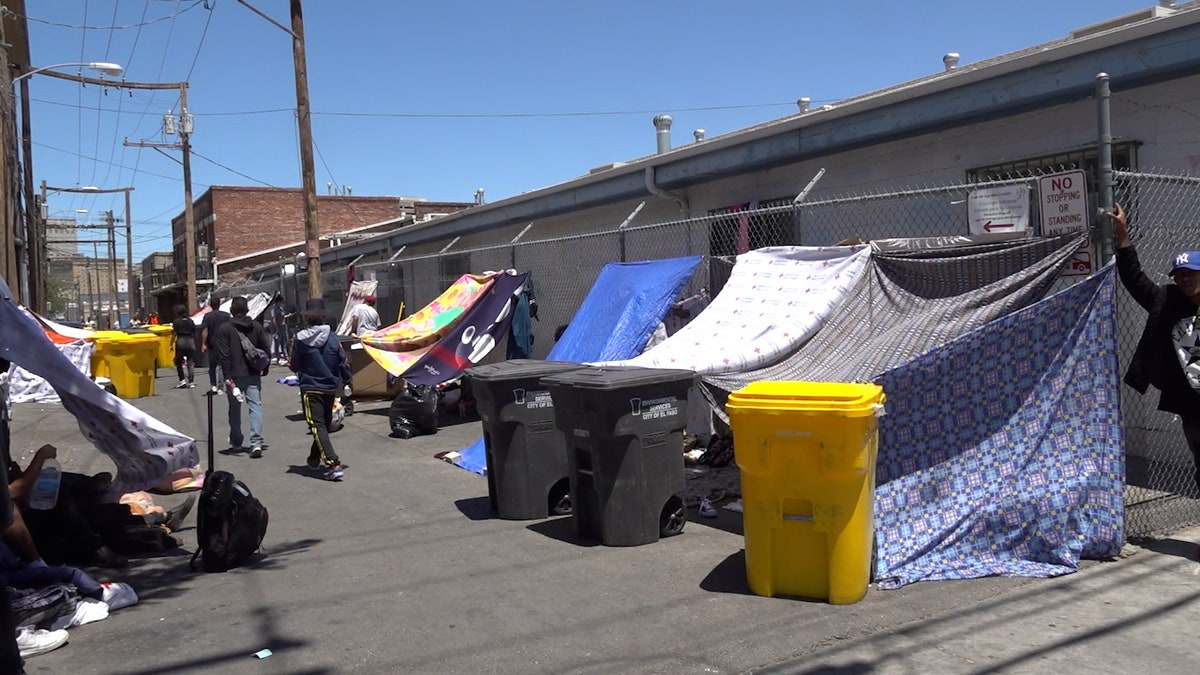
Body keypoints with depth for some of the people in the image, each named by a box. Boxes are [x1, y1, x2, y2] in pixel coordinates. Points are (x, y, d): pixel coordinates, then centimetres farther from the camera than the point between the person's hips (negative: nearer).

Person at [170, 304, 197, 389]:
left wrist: (171, 344, 0)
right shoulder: (190, 321, 8)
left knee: (178, 362, 12)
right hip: (190, 341, 3)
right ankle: (191, 382, -2)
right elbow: (194, 334, 9)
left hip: (180, 341, -3)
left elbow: (174, 334, -6)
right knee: (190, 363, 3)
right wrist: (195, 344, 16)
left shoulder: (176, 321, -4)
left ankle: (182, 380, 4)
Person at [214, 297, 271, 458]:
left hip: (235, 374, -2)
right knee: (255, 406, -1)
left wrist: (227, 375, -12)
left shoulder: (224, 328, -5)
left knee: (235, 409, 12)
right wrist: (263, 369, 17)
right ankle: (256, 442, -14)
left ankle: (236, 441, 25)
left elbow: (222, 354, -11)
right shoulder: (256, 326, 4)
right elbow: (266, 349, 6)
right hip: (253, 375, 2)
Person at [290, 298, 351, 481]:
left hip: (310, 389, -3)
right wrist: (345, 380, 19)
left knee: (318, 426, -4)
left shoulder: (300, 339, -12)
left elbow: (294, 366, -4)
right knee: (325, 424, 20)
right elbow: (344, 363, 0)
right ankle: (315, 459, 36)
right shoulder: (333, 338, -6)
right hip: (330, 388, 4)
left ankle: (333, 464, -17)